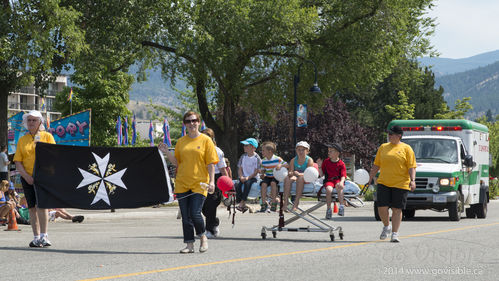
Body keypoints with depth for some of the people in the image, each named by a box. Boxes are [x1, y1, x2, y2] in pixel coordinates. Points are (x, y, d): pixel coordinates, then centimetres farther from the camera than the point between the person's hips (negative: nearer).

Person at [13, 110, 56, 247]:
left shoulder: (47, 136, 6)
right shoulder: (22, 140, 13)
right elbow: (18, 162, 6)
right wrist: (26, 176, -8)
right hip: (27, 178, 4)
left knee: (41, 205, -16)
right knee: (32, 208, 4)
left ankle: (44, 235, -15)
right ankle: (36, 237, 9)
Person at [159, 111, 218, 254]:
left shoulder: (205, 140, 1)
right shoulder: (181, 141, 11)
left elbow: (211, 163, -1)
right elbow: (177, 162, 14)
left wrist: (211, 181, -10)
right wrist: (167, 152, -2)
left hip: (199, 183, -4)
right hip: (182, 183, 4)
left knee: (195, 214, -13)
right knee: (185, 216, 2)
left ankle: (203, 237, 12)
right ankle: (189, 244, 10)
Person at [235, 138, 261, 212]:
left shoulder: (257, 158, -3)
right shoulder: (243, 157, 10)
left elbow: (256, 171, -8)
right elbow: (240, 169, 9)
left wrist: (248, 178, -20)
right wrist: (241, 177, -11)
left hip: (252, 178, -4)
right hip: (243, 177, 4)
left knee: (247, 183, -36)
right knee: (238, 185, -27)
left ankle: (242, 202, -35)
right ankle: (243, 205, -24)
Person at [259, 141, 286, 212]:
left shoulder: (277, 159, -6)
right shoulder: (263, 161, 7)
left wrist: (281, 165, -24)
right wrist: (262, 174, -3)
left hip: (276, 177, -4)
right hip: (267, 177, 4)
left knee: (273, 183, -35)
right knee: (263, 184, -28)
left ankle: (274, 203, -26)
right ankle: (264, 203, -23)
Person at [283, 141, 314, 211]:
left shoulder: (309, 160, -4)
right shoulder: (293, 160, 7)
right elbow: (290, 172, 0)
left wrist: (299, 174, -33)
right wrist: (292, 174, -26)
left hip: (306, 180, -3)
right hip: (295, 177, 3)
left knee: (300, 178, -36)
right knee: (287, 178, -26)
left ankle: (296, 202, -39)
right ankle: (285, 201, -35)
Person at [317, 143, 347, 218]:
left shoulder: (341, 164, 1)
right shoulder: (326, 161, 11)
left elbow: (343, 176, -7)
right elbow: (321, 175, 13)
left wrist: (341, 183, -28)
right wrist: (320, 166, -3)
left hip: (338, 180, -2)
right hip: (329, 181, 2)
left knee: (339, 187, -38)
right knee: (329, 189, -32)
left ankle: (342, 206, -36)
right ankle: (329, 210, -26)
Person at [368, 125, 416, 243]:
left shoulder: (406, 149, 2)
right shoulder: (383, 147, 12)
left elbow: (412, 167, -2)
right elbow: (376, 165, 17)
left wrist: (412, 180, -15)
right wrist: (370, 178, 12)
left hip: (400, 184, -3)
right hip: (383, 183, 3)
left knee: (397, 209, -2)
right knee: (382, 207, -6)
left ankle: (395, 233, 5)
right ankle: (386, 226, 20)